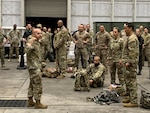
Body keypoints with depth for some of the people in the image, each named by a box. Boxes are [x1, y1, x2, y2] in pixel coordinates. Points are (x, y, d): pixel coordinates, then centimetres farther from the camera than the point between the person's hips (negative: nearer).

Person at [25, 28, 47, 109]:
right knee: (38, 85, -7)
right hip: (34, 67, -10)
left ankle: (30, 101, 24)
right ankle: (38, 103, -1)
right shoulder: (31, 42, -15)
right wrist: (30, 43, -42)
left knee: (32, 84, 15)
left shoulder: (37, 42, 15)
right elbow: (27, 51, -33)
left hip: (37, 66, 10)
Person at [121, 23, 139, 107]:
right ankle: (130, 97, 30)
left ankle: (134, 101, -6)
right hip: (129, 62, 11)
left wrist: (129, 62, -24)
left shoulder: (132, 38, -17)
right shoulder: (130, 37, 17)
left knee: (131, 81, -9)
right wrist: (124, 60, 23)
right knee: (128, 80, 19)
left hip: (131, 63, -11)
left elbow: (132, 52, -23)